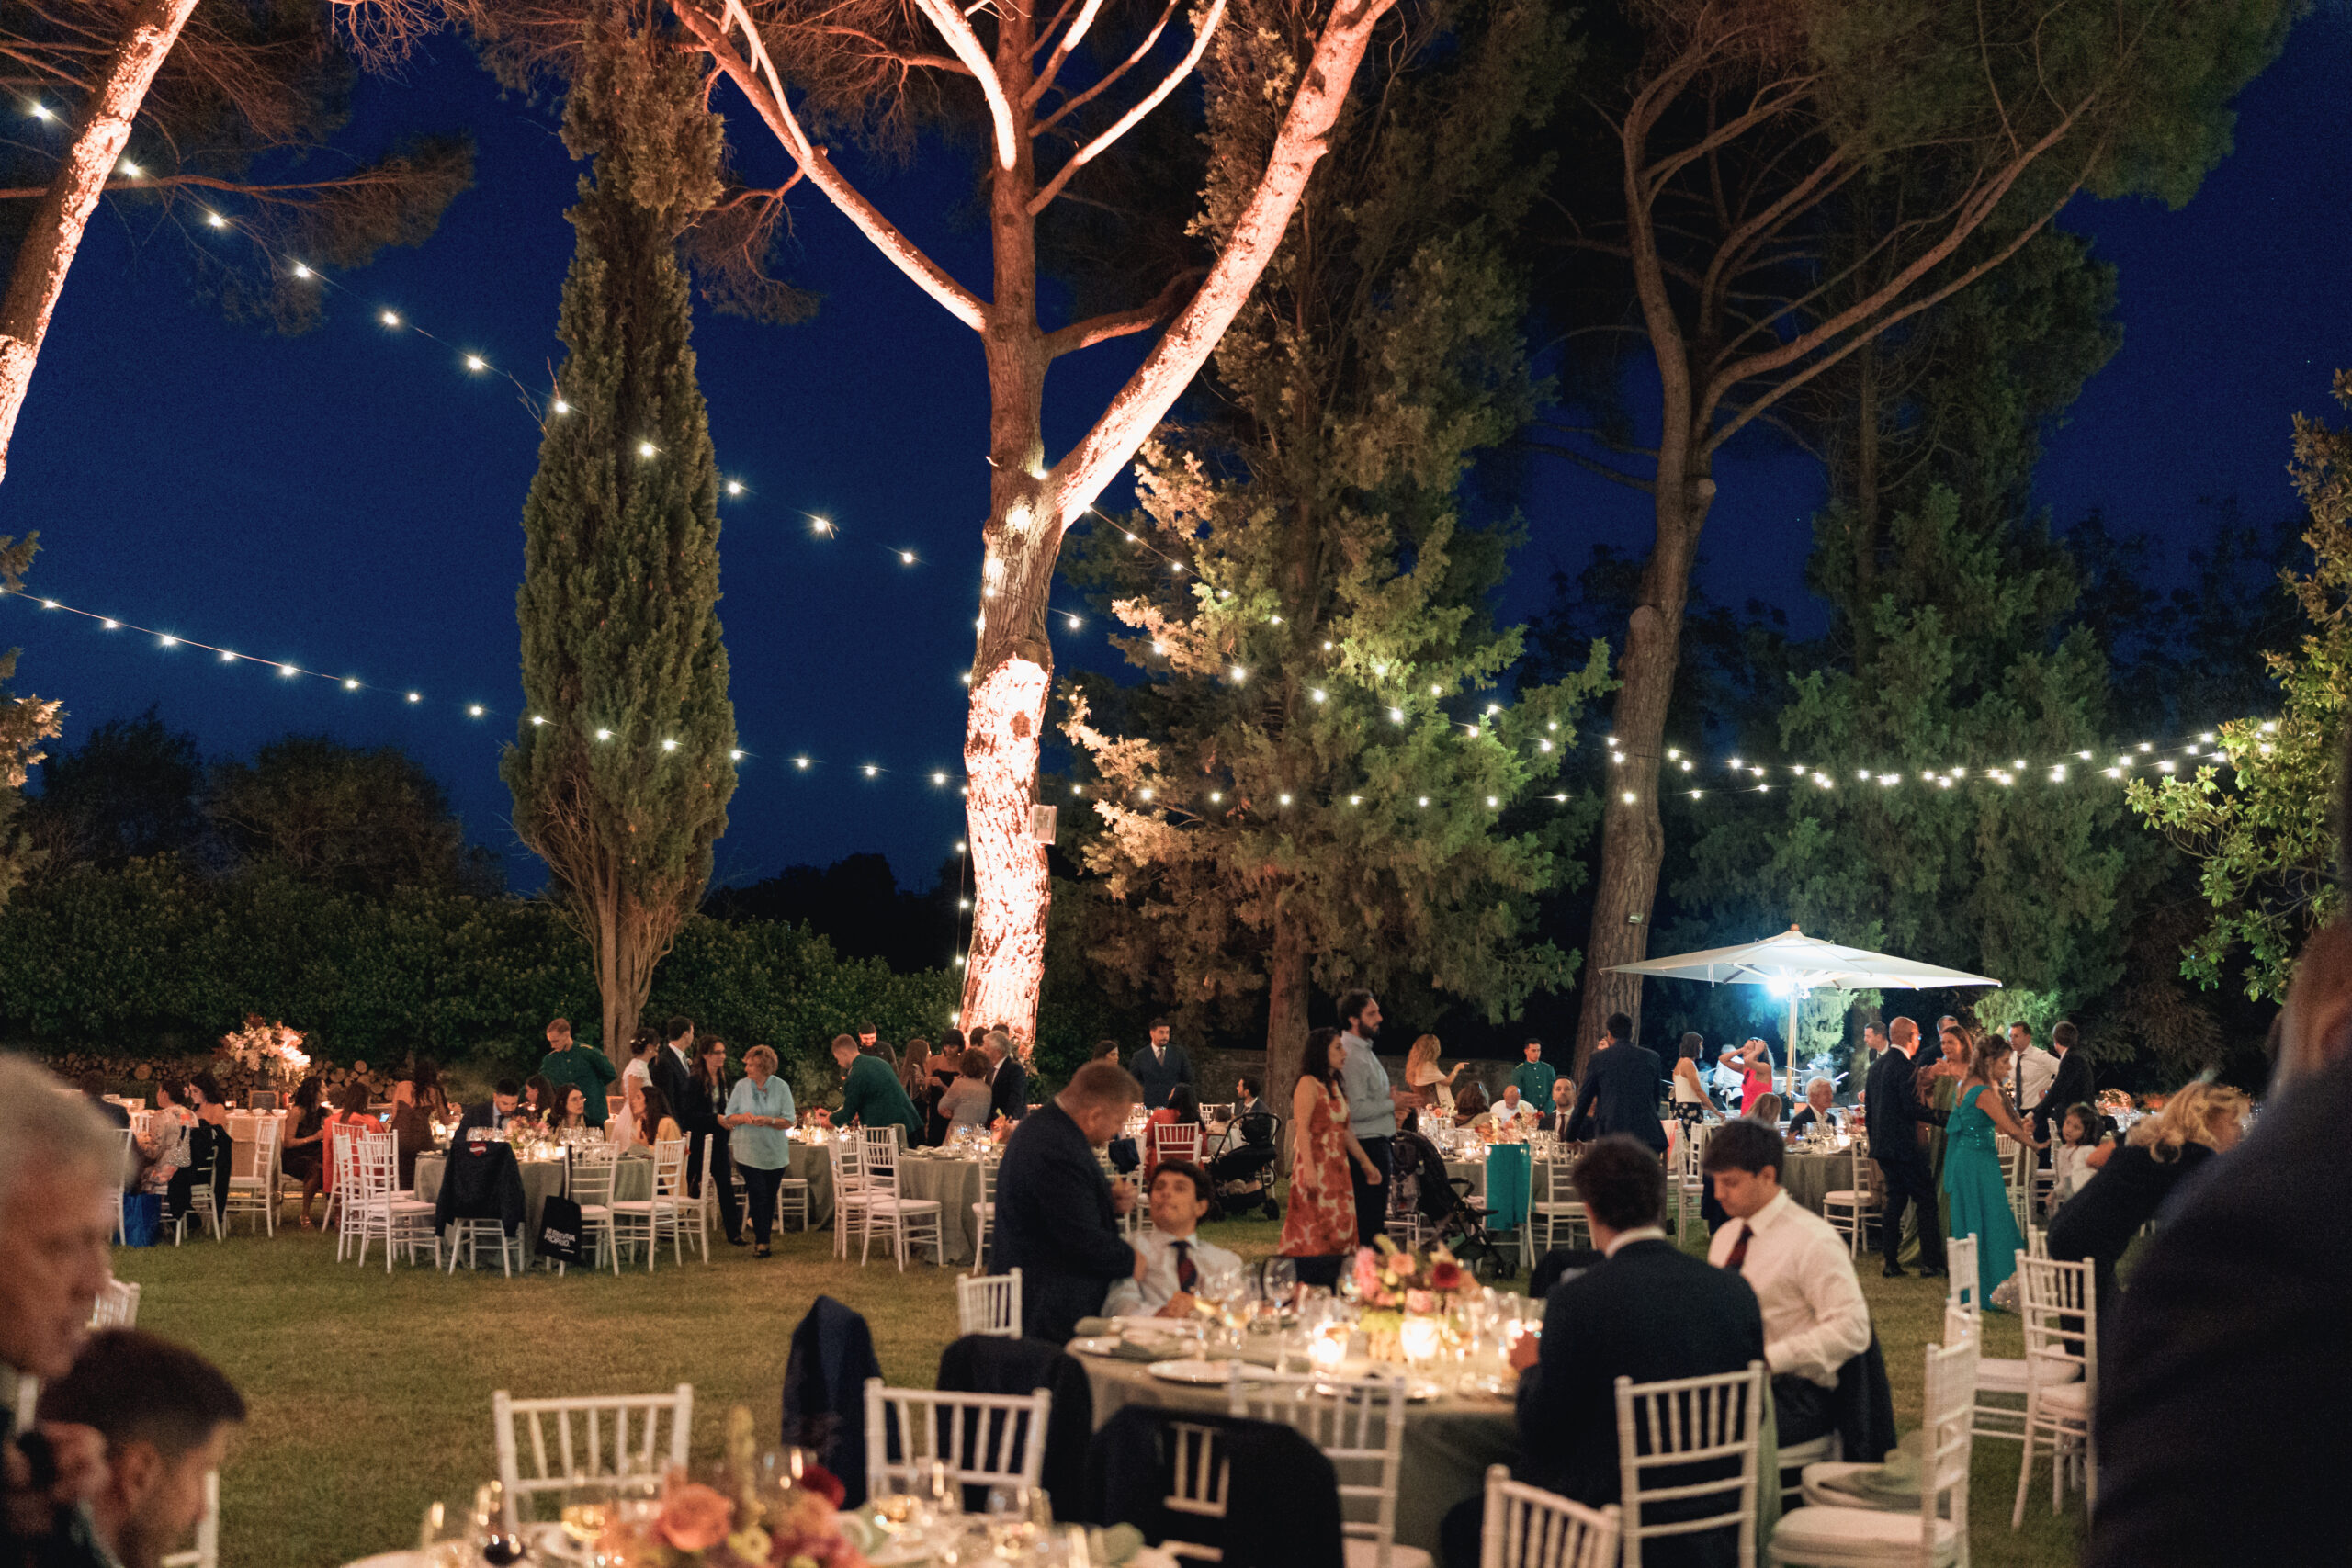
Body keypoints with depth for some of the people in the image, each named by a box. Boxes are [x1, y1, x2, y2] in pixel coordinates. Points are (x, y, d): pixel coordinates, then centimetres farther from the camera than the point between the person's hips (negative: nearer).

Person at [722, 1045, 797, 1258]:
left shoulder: (781, 1087, -4)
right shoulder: (741, 1086, -1)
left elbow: (789, 1120, -7)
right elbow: (728, 1118, 2)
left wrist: (768, 1121, -22)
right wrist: (742, 1117, -18)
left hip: (775, 1153, 1)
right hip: (749, 1151, -1)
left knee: (770, 1196, 9)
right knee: (758, 1195, -9)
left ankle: (763, 1237, 23)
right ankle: (762, 1242, -8)